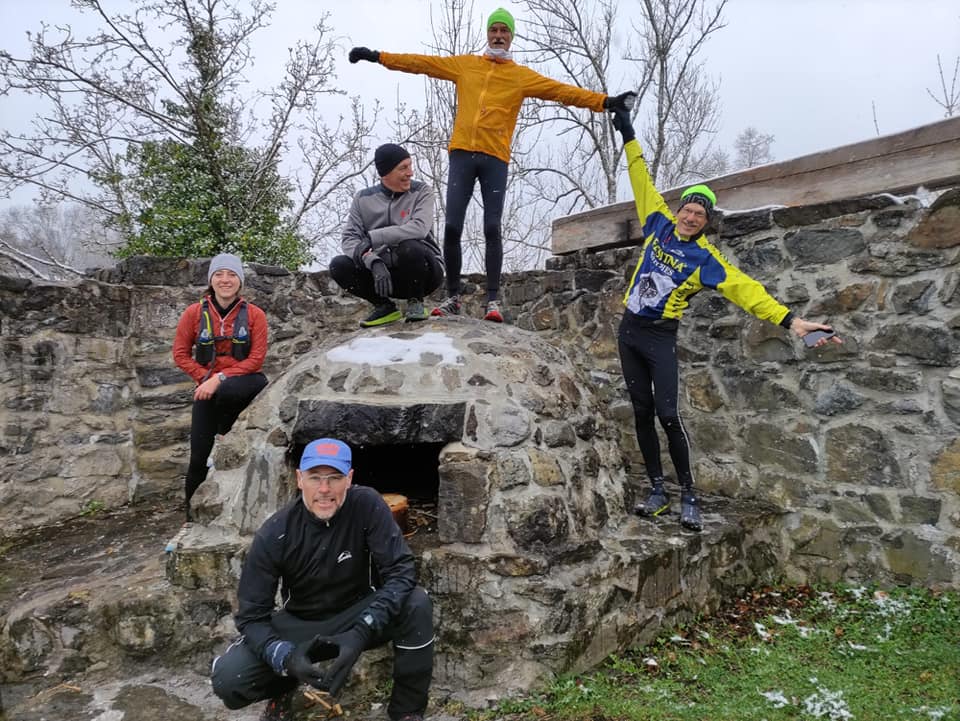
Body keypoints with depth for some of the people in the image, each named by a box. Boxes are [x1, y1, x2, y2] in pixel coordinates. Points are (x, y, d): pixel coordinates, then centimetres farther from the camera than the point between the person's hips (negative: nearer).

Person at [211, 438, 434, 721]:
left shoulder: (367, 505, -22)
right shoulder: (274, 534, -20)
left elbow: (400, 571, -25)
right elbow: (251, 616, -15)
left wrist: (361, 633, -39)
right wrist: (286, 657, -35)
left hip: (357, 615, 0)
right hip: (298, 624, 1)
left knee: (417, 604, -29)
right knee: (227, 679, -23)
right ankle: (283, 688, 13)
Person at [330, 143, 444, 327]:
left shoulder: (421, 191, -4)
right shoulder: (364, 198, 3)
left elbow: (419, 228, -23)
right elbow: (349, 237, -7)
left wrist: (372, 238, -26)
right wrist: (373, 262, -27)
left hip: (423, 271, -3)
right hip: (384, 272, 3)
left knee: (410, 247, -35)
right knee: (338, 266, -18)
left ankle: (415, 302, -7)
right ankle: (385, 306, 2)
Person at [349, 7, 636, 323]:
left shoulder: (522, 76, 13)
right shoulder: (464, 64, 18)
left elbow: (563, 91, 6)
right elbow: (422, 63, 19)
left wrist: (605, 102, -2)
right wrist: (378, 56, 16)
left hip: (494, 159, -1)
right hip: (462, 154, 2)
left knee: (492, 229, -10)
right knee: (452, 227, -5)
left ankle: (493, 300, -5)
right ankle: (452, 298, 4)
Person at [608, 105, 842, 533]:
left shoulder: (704, 258, -7)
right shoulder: (660, 226, 5)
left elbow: (745, 290, -17)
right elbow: (643, 186, 12)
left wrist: (790, 320, -29)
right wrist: (629, 137, 18)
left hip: (660, 338, -4)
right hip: (629, 330, 4)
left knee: (667, 414, -12)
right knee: (642, 411, 5)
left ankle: (688, 496, 0)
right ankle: (657, 491, 12)